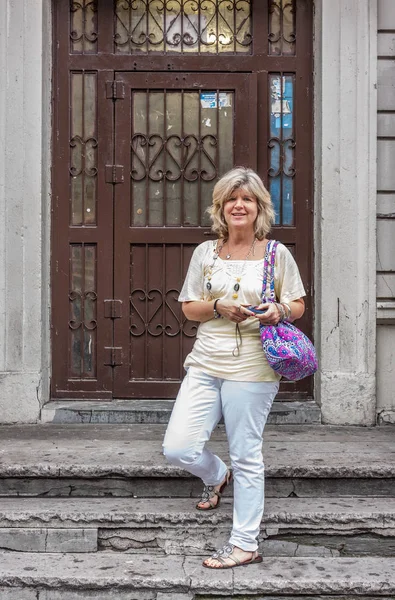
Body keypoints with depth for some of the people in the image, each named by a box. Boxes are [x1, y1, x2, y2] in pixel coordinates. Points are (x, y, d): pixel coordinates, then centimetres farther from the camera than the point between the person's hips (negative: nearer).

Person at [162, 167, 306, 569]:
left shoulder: (277, 254, 2)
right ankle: (216, 476, 33)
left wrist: (279, 311, -14)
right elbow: (188, 307, 10)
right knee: (177, 449, -3)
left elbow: (298, 305, 9)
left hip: (252, 367, -3)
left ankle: (244, 544, 18)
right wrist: (219, 307, -10)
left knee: (246, 456, 3)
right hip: (205, 363, 3)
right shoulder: (205, 252, 9)